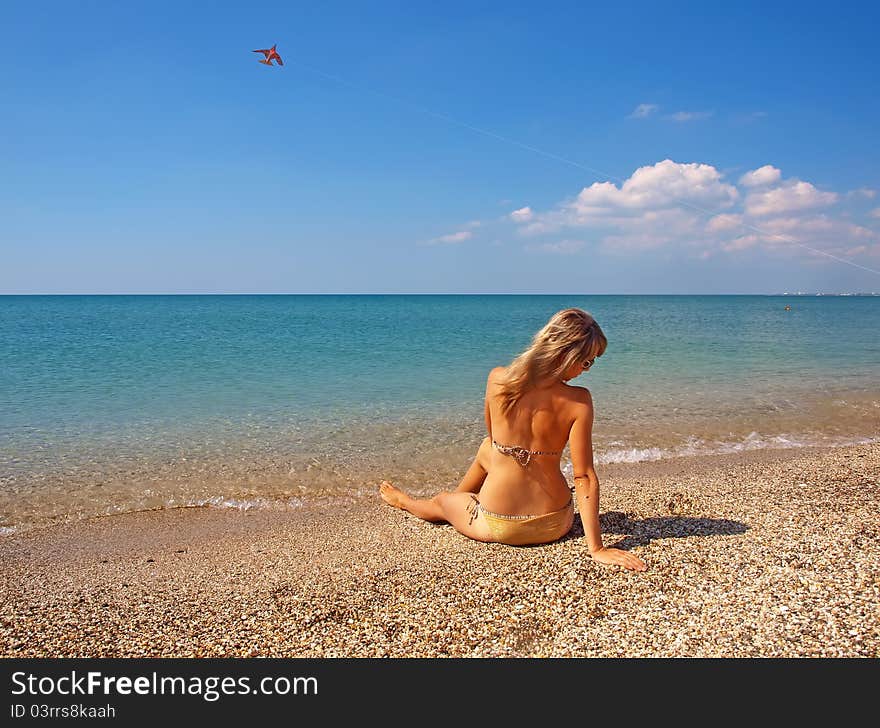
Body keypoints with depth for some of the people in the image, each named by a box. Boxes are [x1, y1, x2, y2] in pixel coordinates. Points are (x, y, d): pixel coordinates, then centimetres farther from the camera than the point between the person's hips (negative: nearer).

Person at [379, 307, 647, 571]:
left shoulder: (497, 379, -12)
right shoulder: (579, 401, -19)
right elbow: (584, 476, -19)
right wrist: (596, 549, -13)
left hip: (498, 527, -2)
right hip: (554, 525, 2)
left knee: (440, 501, 34)